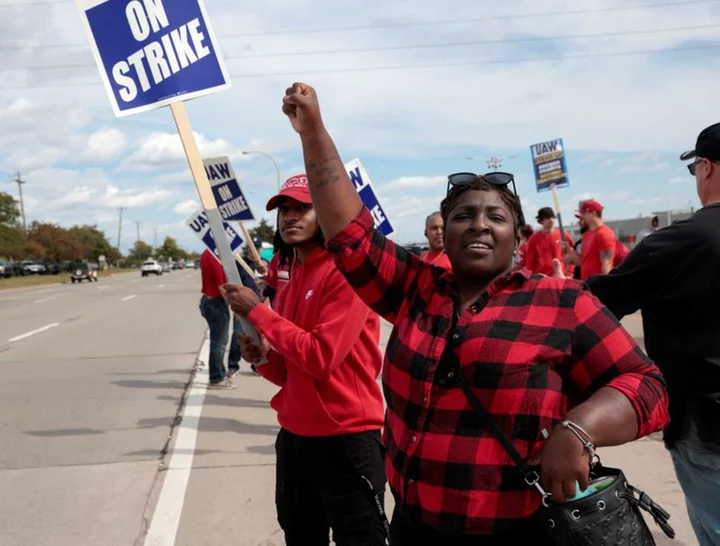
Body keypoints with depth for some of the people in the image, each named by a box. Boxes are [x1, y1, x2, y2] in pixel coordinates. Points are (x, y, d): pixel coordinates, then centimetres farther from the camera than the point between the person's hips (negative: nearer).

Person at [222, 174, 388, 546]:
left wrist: (257, 312, -16)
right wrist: (264, 359, -4)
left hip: (344, 439, -8)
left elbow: (321, 358, -23)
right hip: (294, 436, 9)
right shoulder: (290, 282, 11)